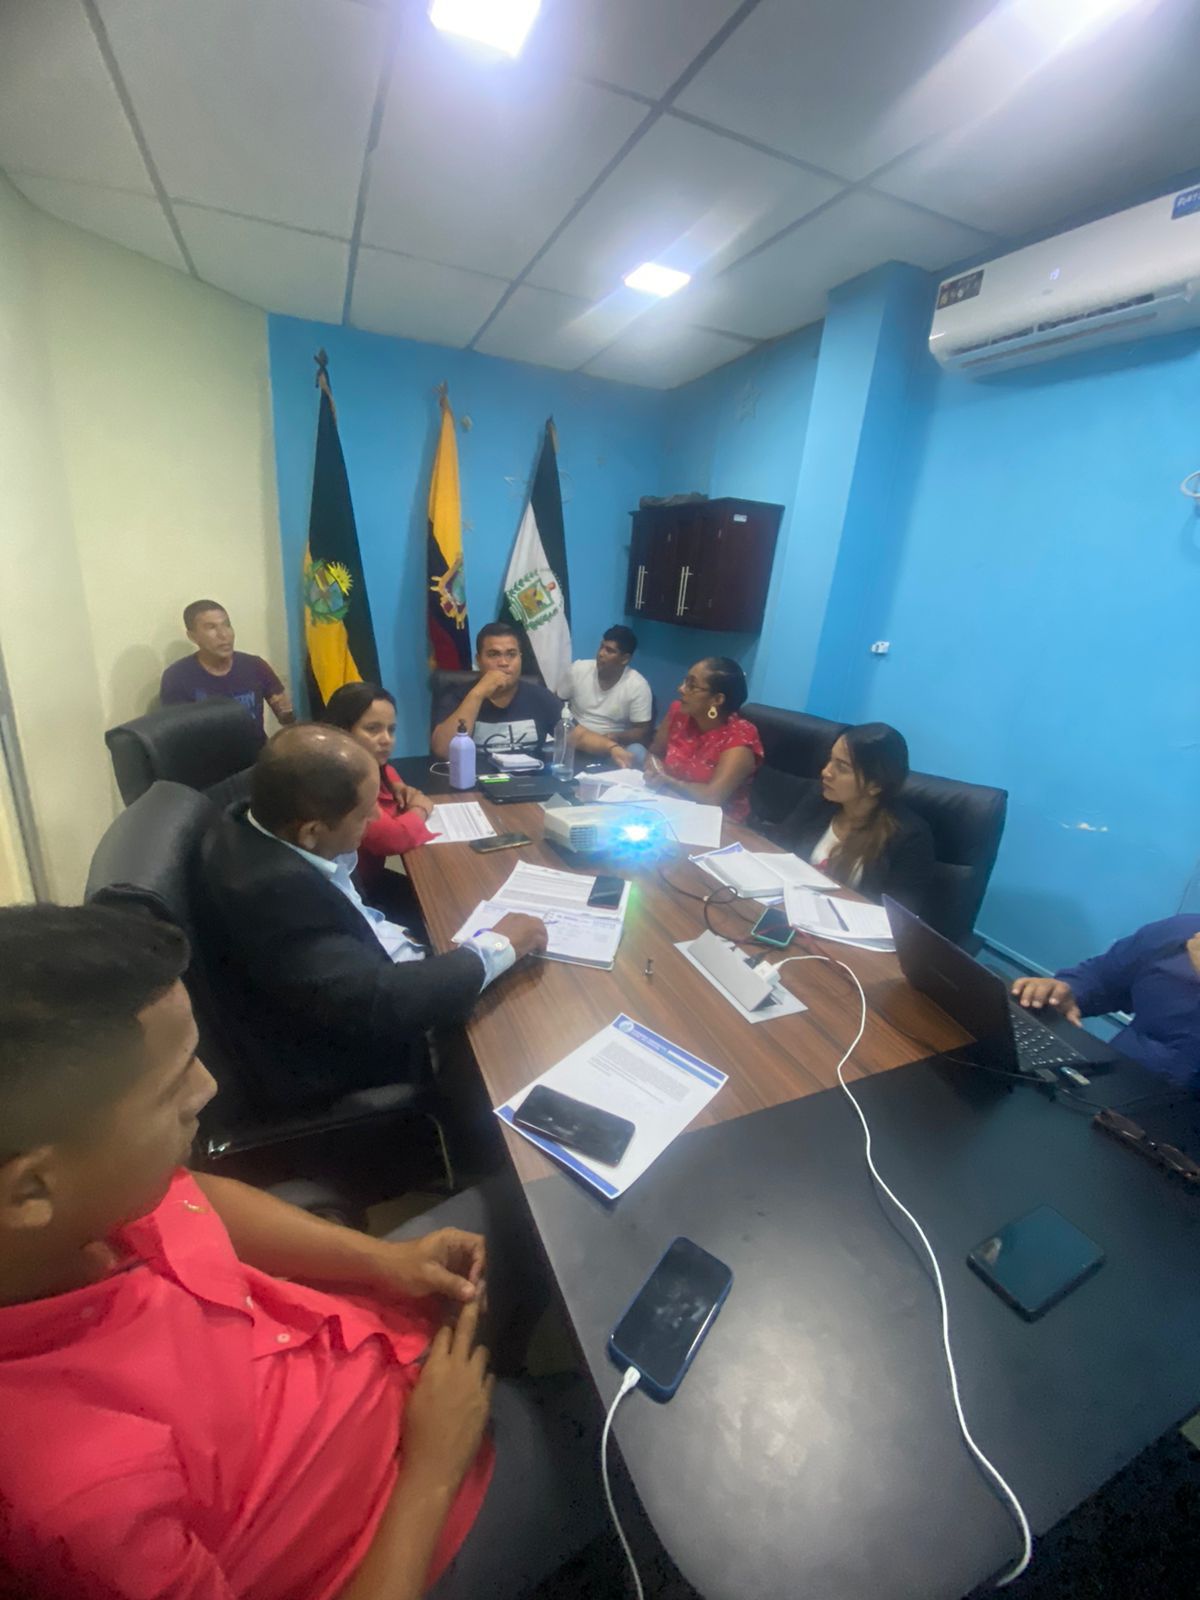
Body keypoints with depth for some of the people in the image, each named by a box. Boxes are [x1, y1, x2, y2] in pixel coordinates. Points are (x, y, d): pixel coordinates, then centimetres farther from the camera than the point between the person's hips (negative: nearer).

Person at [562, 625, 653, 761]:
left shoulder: (638, 686, -9)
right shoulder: (578, 669, -2)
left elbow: (643, 732, -7)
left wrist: (614, 738, -24)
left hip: (612, 748, -2)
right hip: (573, 741, 2)